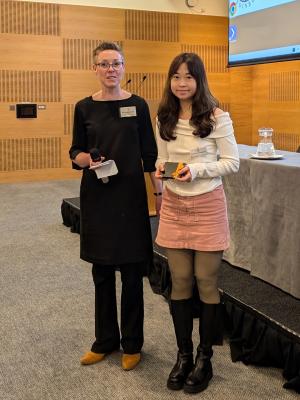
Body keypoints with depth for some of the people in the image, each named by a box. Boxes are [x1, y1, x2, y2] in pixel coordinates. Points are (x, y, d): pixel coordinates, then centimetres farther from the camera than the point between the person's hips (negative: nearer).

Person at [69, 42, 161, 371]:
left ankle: (132, 343, 20)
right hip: (96, 196, 2)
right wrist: (83, 158, -15)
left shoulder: (138, 105, 1)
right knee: (101, 272, 10)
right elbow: (75, 151, 8)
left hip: (130, 195, -1)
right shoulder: (85, 107, 3)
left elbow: (149, 154, 2)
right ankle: (105, 341, 26)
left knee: (131, 273, 4)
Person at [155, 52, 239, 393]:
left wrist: (197, 169, -20)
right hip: (174, 206, 4)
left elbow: (232, 162, -7)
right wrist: (161, 169, -7)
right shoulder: (164, 119, 6)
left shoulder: (217, 118, -8)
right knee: (180, 282, 9)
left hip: (207, 206, -4)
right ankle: (183, 355, 23)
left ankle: (204, 358, 21)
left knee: (206, 282, 5)